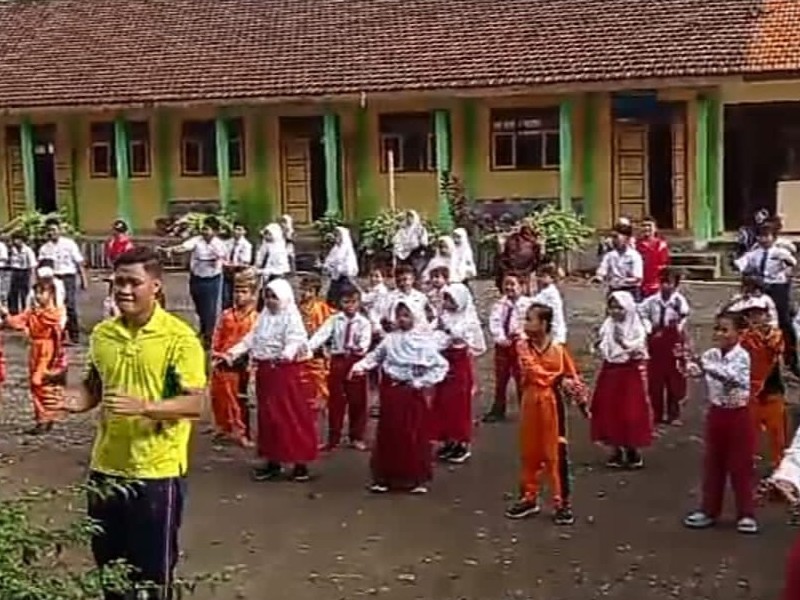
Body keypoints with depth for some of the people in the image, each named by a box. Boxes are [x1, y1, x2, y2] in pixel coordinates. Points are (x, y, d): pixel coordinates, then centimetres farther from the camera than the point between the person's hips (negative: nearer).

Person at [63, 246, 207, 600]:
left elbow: (195, 404, -16)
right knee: (108, 562, 18)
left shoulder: (179, 337, -13)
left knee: (153, 568, 7)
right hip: (106, 467, 5)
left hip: (157, 471, -5)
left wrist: (143, 406, -30)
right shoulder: (101, 334, 3)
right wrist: (77, 400, -8)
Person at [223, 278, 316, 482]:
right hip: (265, 369, 8)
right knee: (268, 416, 12)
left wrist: (287, 354, -45)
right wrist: (233, 352, 4)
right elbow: (251, 338, 14)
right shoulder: (264, 316, 13)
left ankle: (300, 463, 3)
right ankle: (273, 460, 22)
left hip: (285, 370, -8)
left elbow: (295, 340, -24)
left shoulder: (292, 317, -11)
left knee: (292, 416, -4)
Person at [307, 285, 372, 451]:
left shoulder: (364, 322, -2)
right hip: (337, 360, 1)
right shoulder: (334, 319, 0)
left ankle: (357, 437, 19)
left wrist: (360, 348, -38)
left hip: (356, 361, -1)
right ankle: (333, 438, 16)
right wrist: (308, 347, -29)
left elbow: (365, 341, -14)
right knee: (335, 400, 6)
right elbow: (321, 334, -13)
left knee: (357, 400, 6)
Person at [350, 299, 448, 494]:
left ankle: (417, 479, 11)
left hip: (414, 393, -3)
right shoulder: (390, 338, 3)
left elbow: (441, 366, -6)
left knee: (415, 435, 1)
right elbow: (375, 356, 5)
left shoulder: (425, 341, -7)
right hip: (391, 390, 3)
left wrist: (423, 382, -13)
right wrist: (360, 366, -11)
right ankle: (384, 477, 16)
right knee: (388, 433, 7)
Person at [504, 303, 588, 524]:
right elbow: (533, 371, -15)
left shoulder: (558, 349, -7)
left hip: (552, 404, -3)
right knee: (529, 453, 13)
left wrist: (582, 401, -11)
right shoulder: (523, 346, -3)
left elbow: (572, 376, -2)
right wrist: (559, 380, -19)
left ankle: (562, 503, 6)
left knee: (556, 454, -1)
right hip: (531, 403, 3)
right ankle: (529, 498, 26)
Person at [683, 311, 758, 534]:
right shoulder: (710, 355, -1)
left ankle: (746, 514, 13)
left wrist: (704, 364, -40)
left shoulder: (742, 356, -17)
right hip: (716, 413, 5)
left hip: (738, 415, -5)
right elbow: (693, 372, -5)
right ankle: (709, 510, 22)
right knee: (713, 464, 12)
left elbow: (730, 375, -31)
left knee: (741, 466, 3)